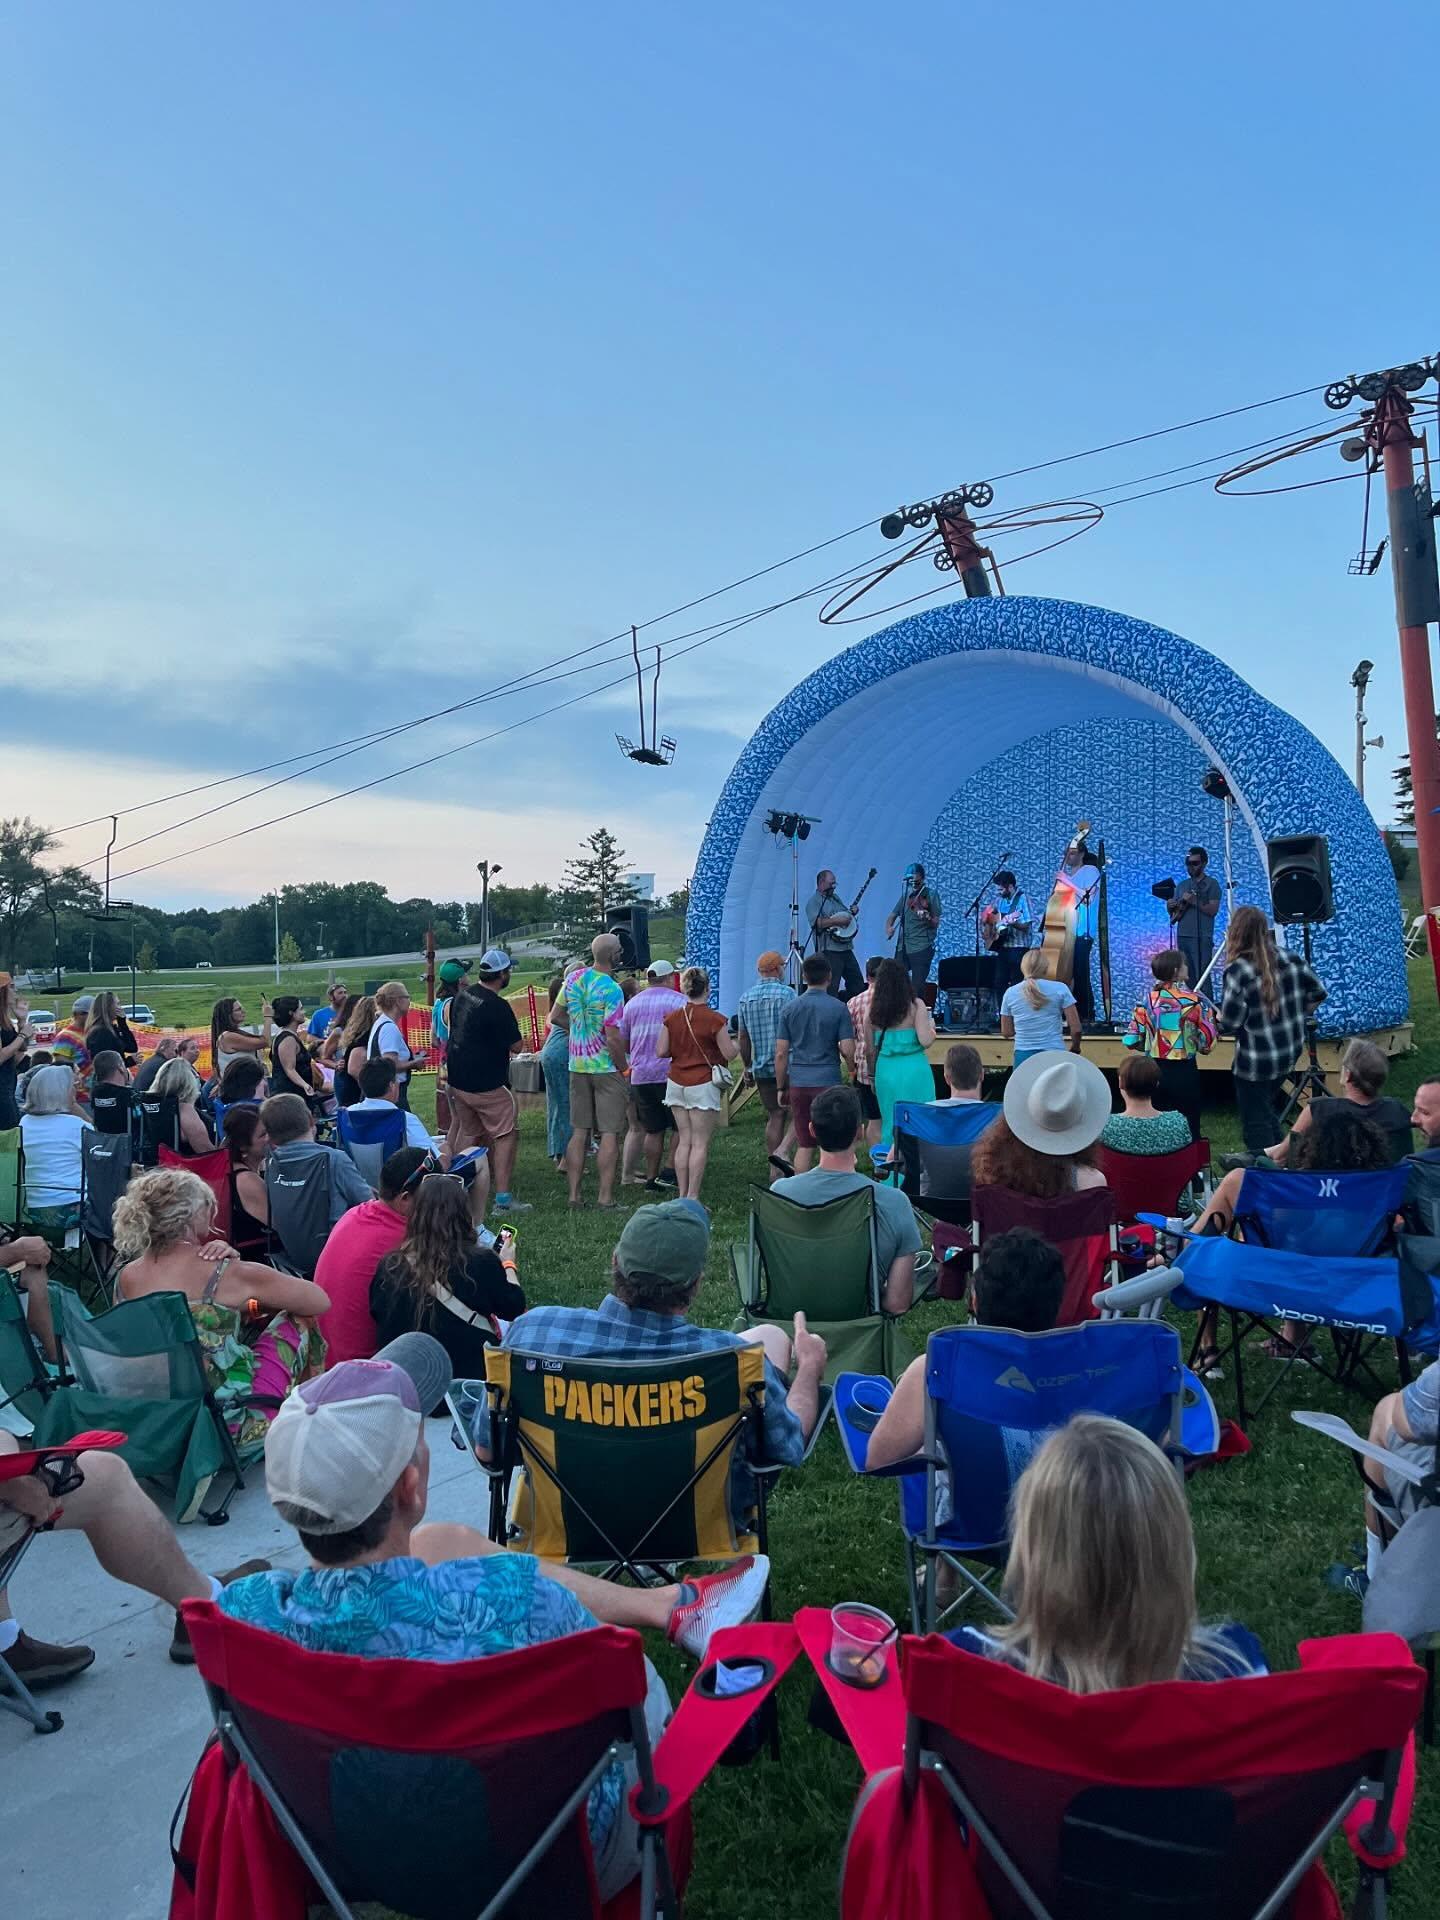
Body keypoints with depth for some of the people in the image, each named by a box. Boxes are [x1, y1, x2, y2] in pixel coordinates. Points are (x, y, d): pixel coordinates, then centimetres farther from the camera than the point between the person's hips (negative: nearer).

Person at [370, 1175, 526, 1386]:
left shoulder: (390, 1266, -10)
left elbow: (377, 1314, 9)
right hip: (470, 1374, -4)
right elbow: (514, 1308, 1)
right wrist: (508, 1264, 19)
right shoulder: (482, 1263, -17)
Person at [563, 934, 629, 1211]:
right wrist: (624, 1069, -9)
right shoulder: (611, 989, -17)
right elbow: (613, 1038, -19)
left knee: (579, 1132, 11)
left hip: (577, 1066, 6)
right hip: (606, 1067, -6)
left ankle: (574, 1196, 12)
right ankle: (606, 1198, 1)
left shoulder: (574, 977, 3)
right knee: (610, 1134, 1)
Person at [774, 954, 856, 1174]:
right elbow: (848, 1050, -9)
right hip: (828, 1082, -3)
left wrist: (781, 1087, 11)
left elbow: (781, 1053, 3)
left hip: (798, 1083, 3)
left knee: (804, 1146, 9)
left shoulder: (789, 1008, 3)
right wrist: (853, 1070, 12)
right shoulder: (838, 1009, -5)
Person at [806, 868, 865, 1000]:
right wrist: (837, 921, -21)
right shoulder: (813, 901, -6)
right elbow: (817, 923, -21)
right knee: (831, 989, -8)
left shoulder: (835, 897, 20)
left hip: (846, 948, 9)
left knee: (858, 985, 11)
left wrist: (852, 913, 9)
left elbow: (845, 917, 30)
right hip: (829, 950, -9)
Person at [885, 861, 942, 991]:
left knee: (917, 989, -6)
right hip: (902, 947, 5)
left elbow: (936, 923, -4)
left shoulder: (931, 894, 0)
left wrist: (927, 918, -26)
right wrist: (889, 928, -6)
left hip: (922, 948, -5)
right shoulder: (905, 895, 14)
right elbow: (892, 916, 15)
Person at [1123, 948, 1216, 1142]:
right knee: (1189, 1128, 7)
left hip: (1154, 1071, 3)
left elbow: (1132, 1040, -2)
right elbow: (1207, 1043, -9)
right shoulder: (1193, 1000, -10)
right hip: (1184, 1072, -3)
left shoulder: (1147, 999, -2)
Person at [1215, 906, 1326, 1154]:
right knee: (1267, 1111, 26)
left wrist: (1216, 1020, 1)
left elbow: (1229, 1024, -20)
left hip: (1256, 1061, -7)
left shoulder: (1237, 971, -21)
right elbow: (1317, 993, 5)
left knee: (1256, 1123, 8)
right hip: (1291, 1051, 7)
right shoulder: (1288, 958, -4)